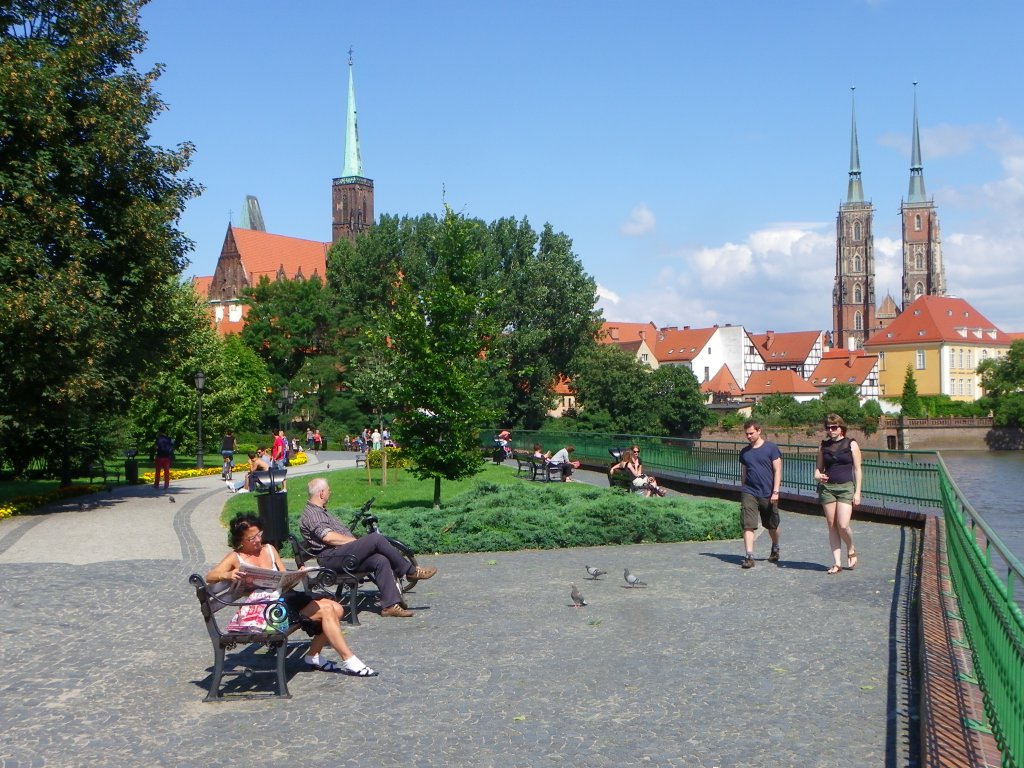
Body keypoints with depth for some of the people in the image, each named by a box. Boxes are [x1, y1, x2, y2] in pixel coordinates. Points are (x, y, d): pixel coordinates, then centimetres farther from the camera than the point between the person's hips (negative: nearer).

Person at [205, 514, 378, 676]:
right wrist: (227, 575, -33)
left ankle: (313, 656, 4)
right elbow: (210, 577, -11)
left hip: (285, 594, 7)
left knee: (337, 609, -9)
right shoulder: (235, 557, 0)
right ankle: (349, 661, -18)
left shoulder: (269, 549, 16)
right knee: (326, 610, -21)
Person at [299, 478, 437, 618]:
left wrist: (355, 541, 10)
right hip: (331, 557, -10)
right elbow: (328, 537, -19)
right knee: (376, 539, -21)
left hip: (342, 556, 10)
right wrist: (354, 541, -12)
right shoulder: (311, 514, -6)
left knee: (381, 560, -12)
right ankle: (411, 572, -11)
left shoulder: (320, 512, 27)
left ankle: (390, 605, -16)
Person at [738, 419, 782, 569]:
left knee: (772, 526, 15)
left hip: (768, 494, -2)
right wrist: (743, 491, 17)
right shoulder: (744, 452, 9)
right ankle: (749, 556, -12)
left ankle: (775, 548, 40)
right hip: (749, 493, 2)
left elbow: (777, 471, -6)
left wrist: (775, 491, -12)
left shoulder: (771, 448, -4)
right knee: (748, 525, -11)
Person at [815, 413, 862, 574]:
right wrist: (818, 476, -9)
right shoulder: (824, 446, 10)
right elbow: (818, 468, 14)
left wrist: (857, 492, -5)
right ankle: (836, 563, 8)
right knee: (832, 526, 3)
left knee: (843, 525, -14)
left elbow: (857, 470, 1)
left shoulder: (851, 444, 2)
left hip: (846, 488, -3)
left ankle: (851, 550, 15)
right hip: (827, 488, 3)